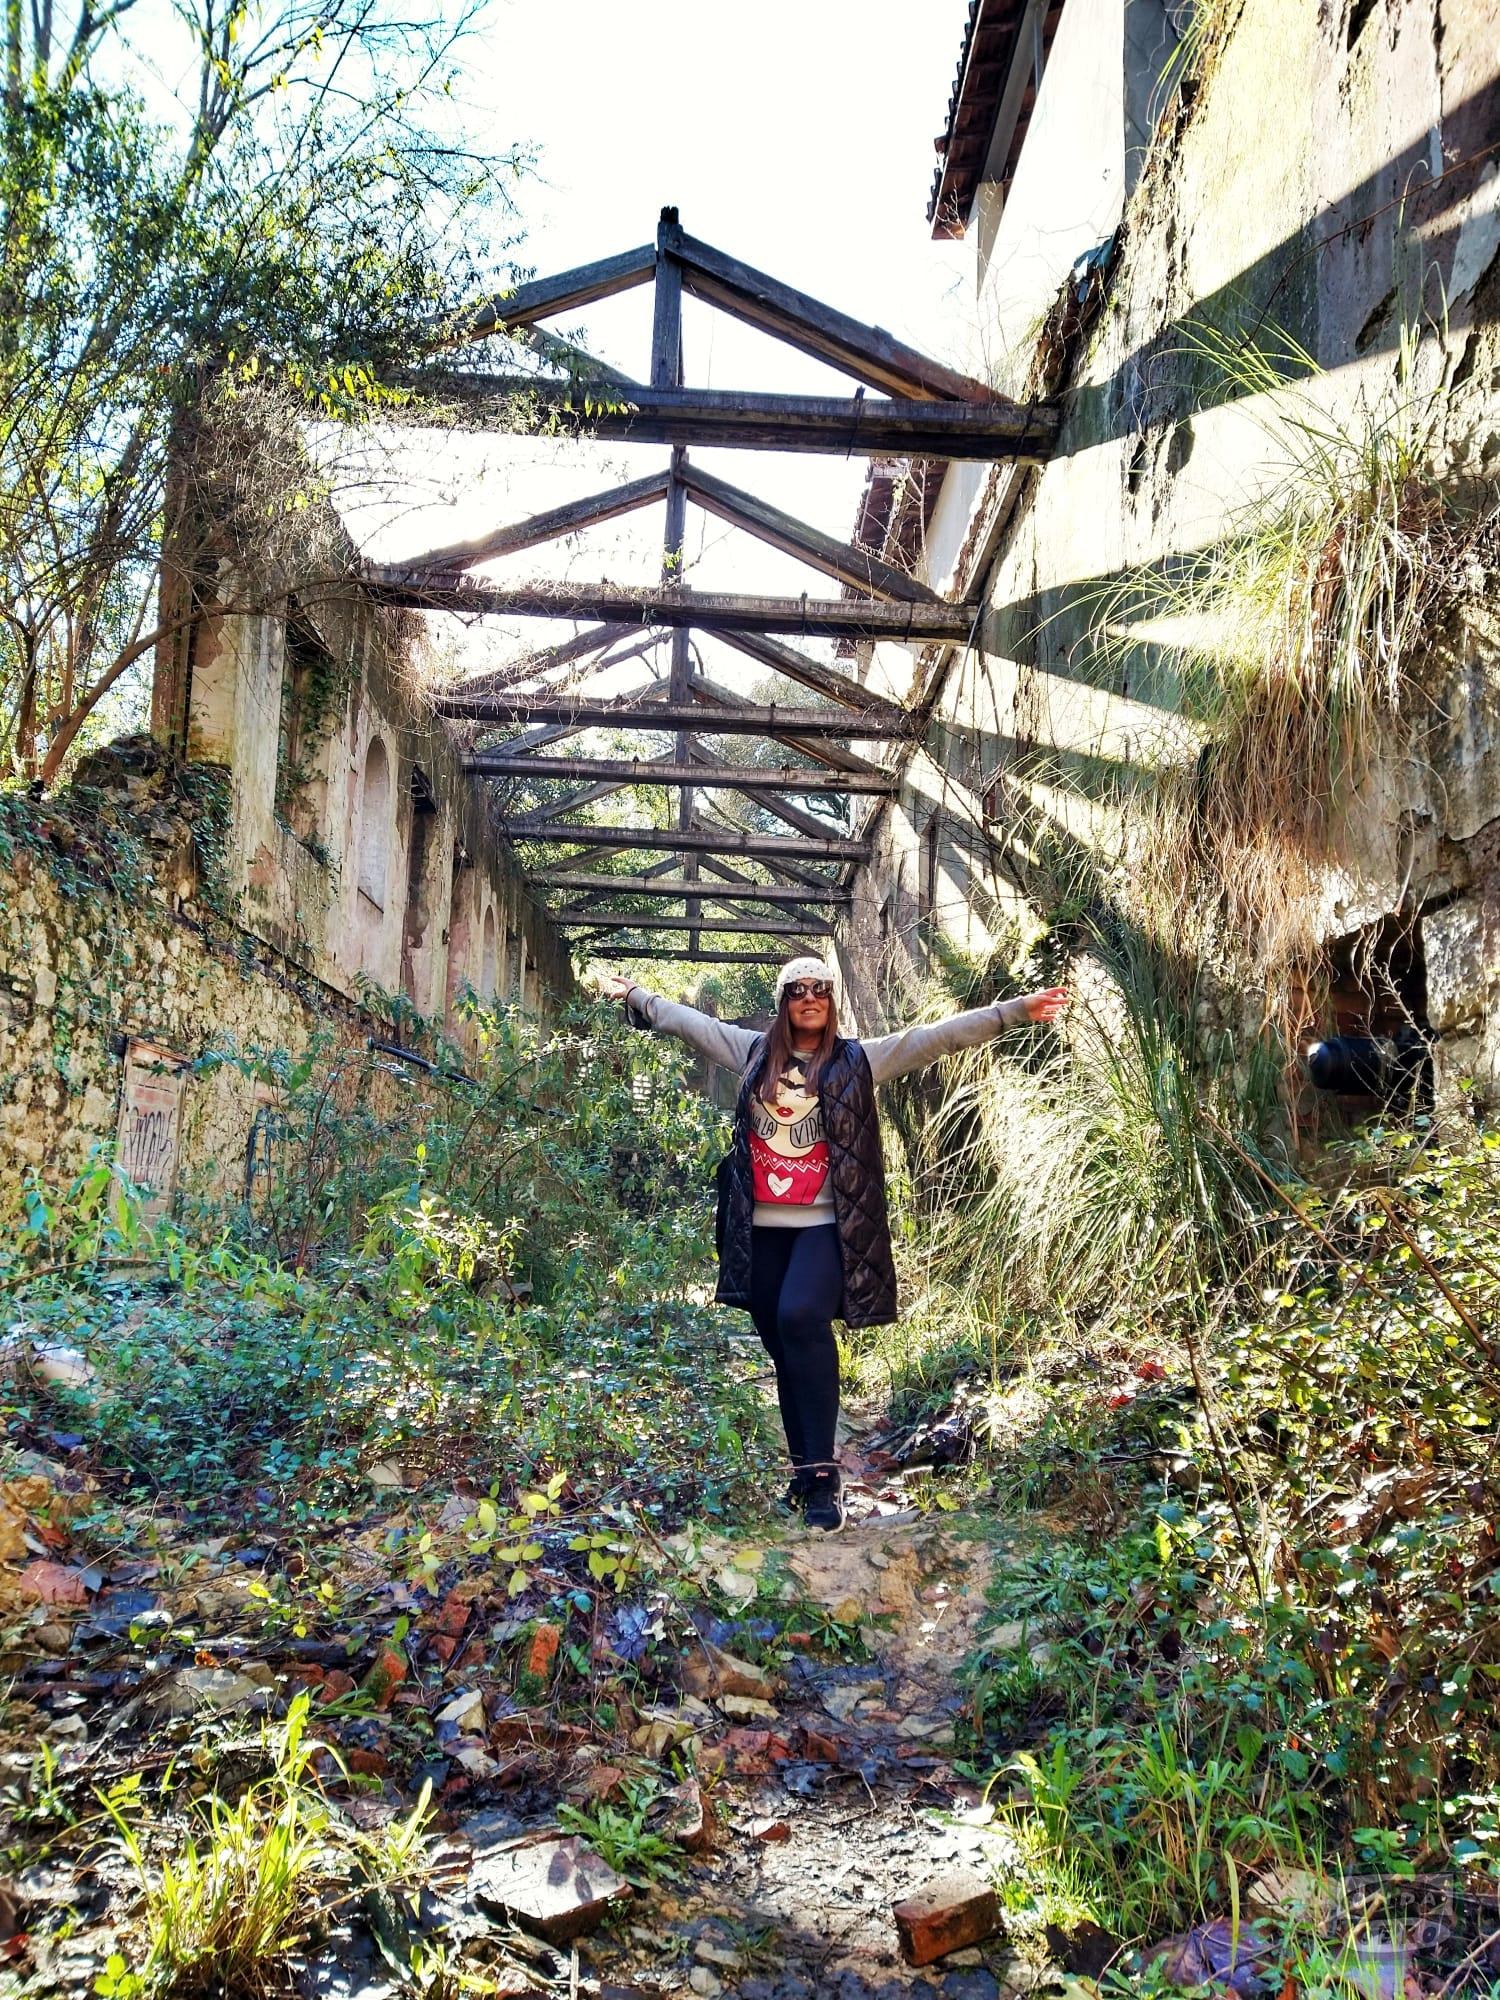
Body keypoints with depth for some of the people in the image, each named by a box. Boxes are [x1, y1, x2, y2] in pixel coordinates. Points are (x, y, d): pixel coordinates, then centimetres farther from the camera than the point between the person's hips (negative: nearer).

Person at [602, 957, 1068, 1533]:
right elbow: (688, 1021, 24)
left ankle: (823, 1471, -20)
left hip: (825, 1224, -4)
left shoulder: (858, 1060, 2)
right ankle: (804, 1468, 23)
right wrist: (635, 995, 33)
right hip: (761, 1226, 5)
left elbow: (938, 1035, -5)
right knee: (781, 1341, 9)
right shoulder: (754, 1052, 12)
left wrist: (1016, 1010, -11)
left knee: (801, 1318, -27)